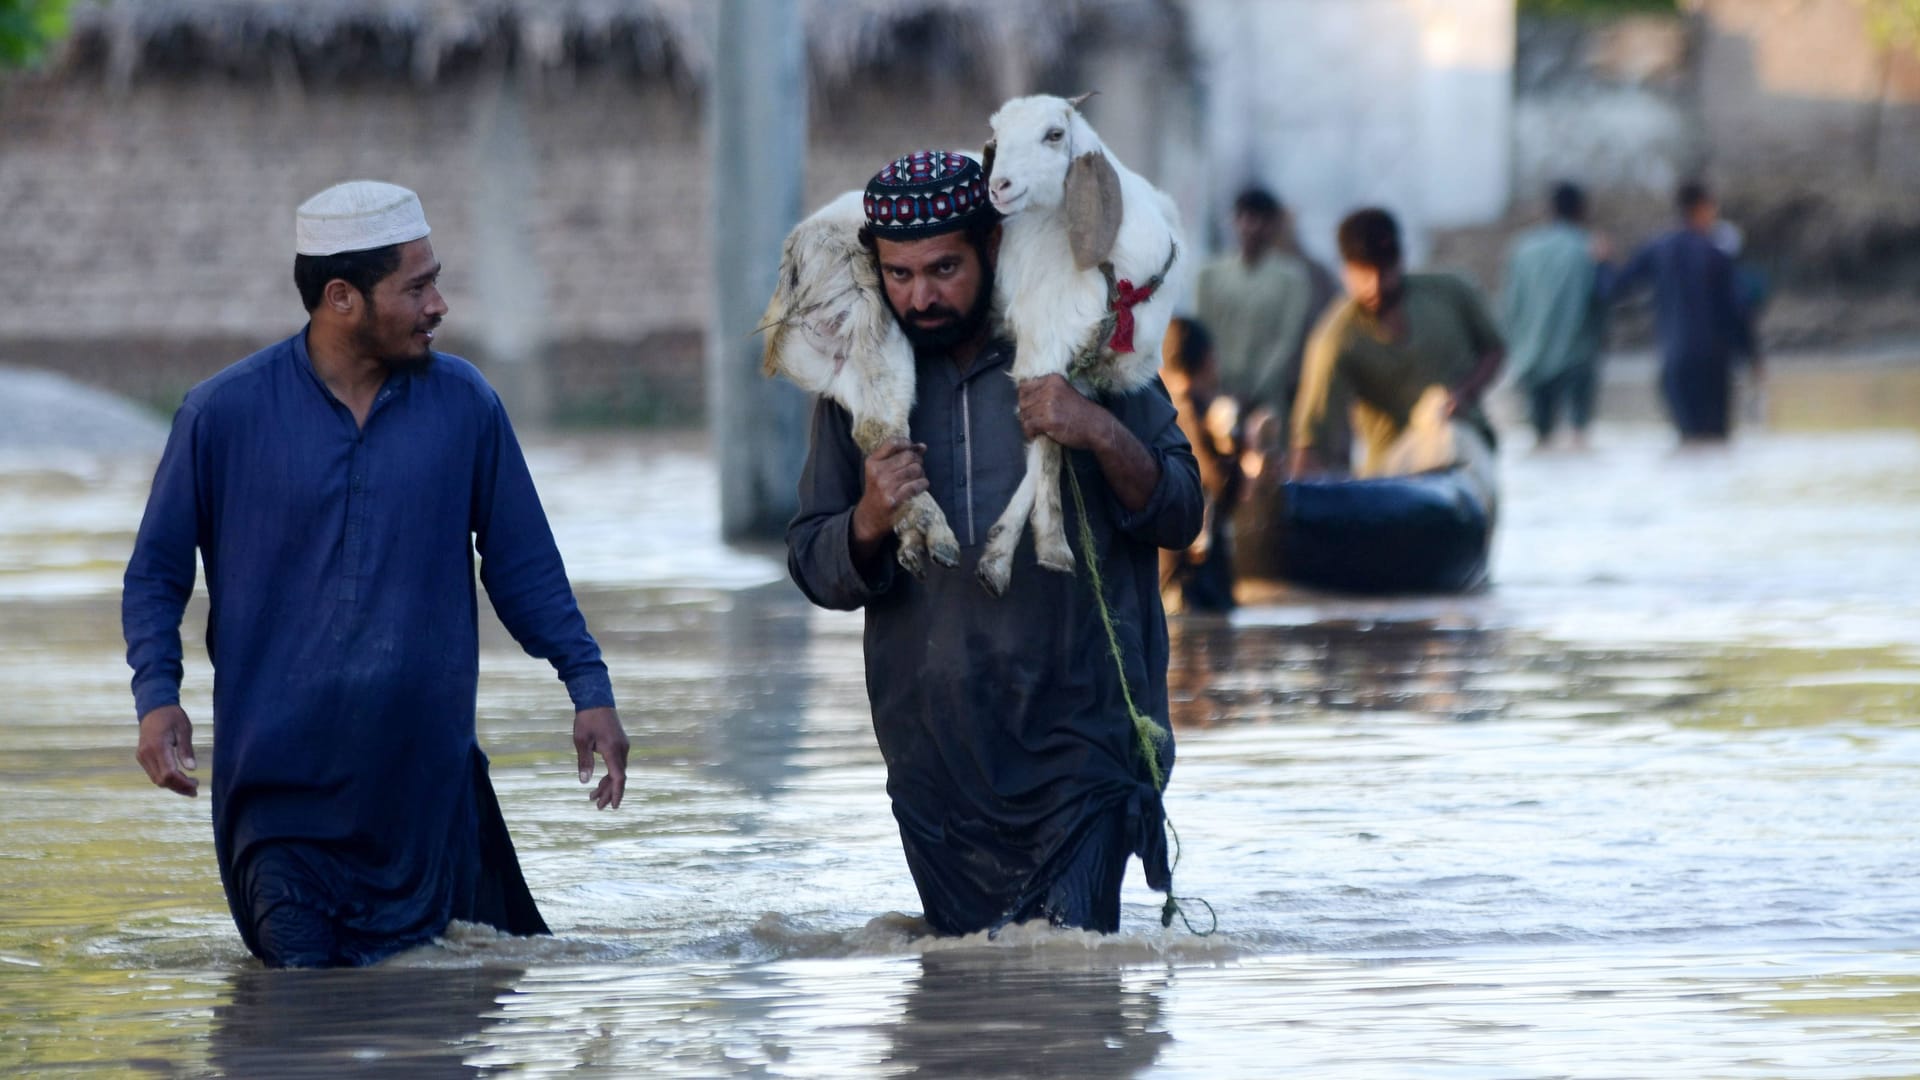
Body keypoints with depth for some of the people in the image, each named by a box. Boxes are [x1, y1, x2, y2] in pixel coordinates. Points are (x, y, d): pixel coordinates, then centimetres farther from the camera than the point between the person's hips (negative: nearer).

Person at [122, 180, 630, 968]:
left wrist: (589, 689, 7)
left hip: (428, 766, 2)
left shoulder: (465, 406, 5)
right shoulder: (224, 414, -1)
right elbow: (157, 570, 6)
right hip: (280, 777, -2)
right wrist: (156, 695, -8)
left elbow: (523, 563, 13)